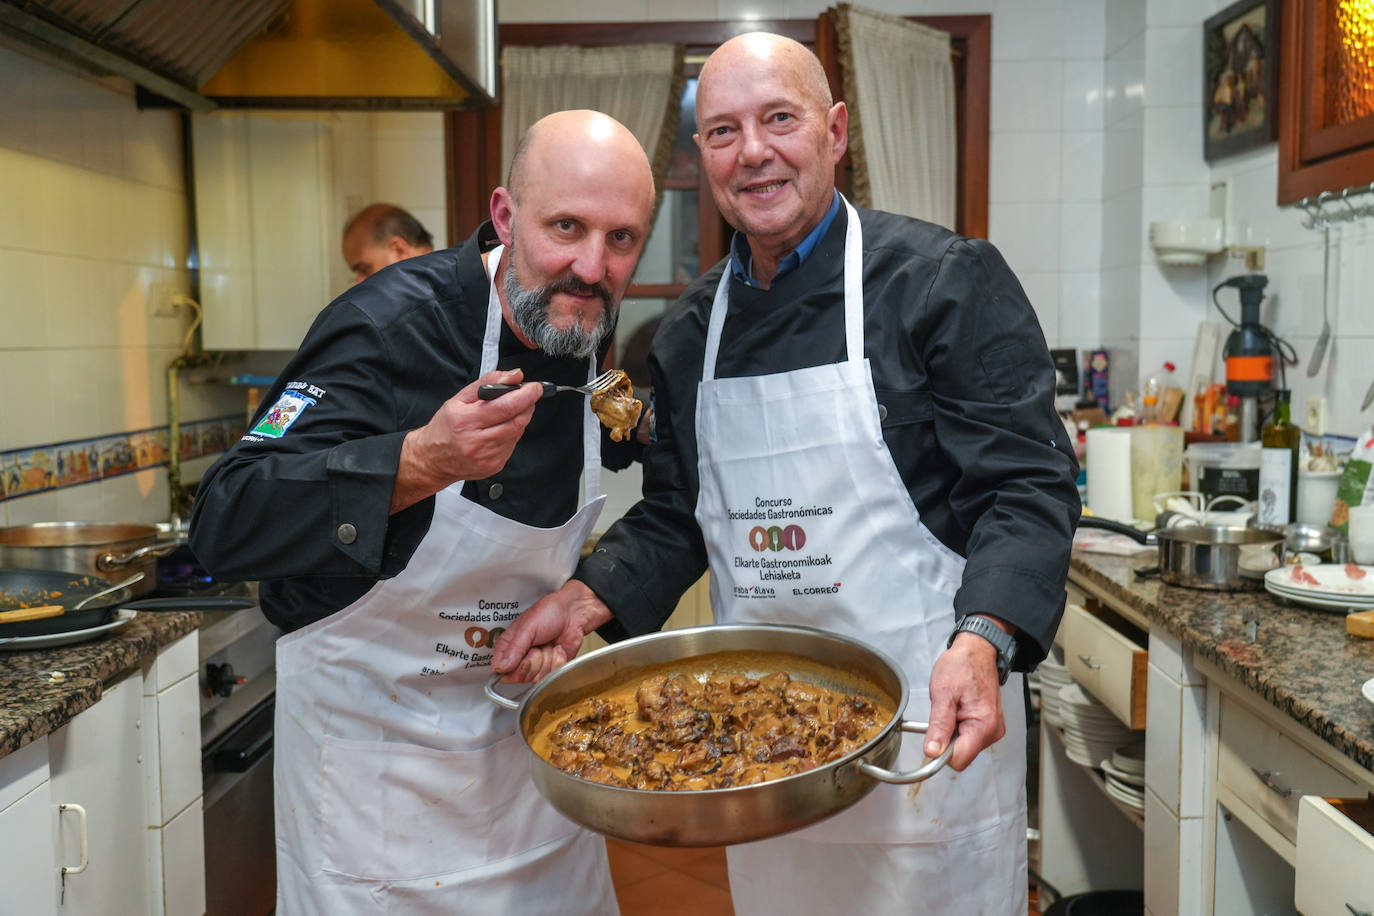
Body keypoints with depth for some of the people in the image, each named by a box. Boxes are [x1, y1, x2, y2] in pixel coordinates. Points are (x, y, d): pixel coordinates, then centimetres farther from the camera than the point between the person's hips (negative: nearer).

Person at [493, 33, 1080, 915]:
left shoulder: (946, 281, -10)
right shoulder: (692, 330, 7)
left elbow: (1026, 489, -14)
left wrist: (981, 642, -30)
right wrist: (585, 599, -2)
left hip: (929, 711, -4)